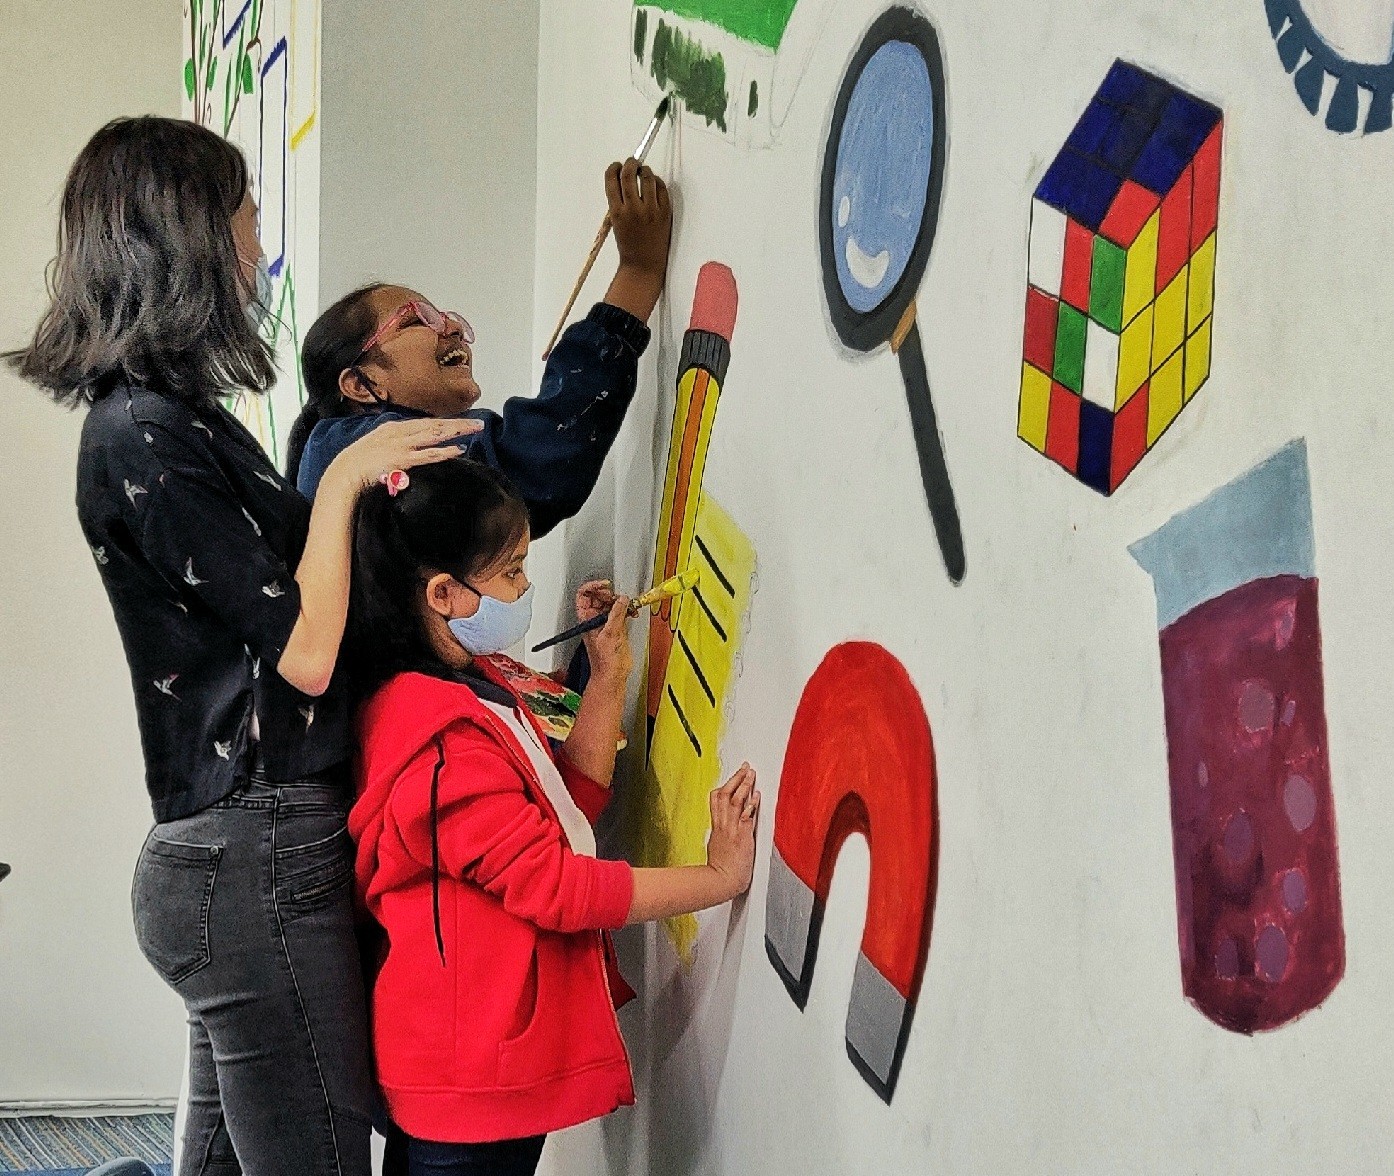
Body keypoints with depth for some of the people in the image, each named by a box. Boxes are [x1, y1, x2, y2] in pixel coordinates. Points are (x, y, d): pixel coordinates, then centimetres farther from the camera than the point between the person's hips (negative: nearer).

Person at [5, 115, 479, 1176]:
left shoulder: (170, 414, 16)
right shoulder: (141, 434, -14)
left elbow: (288, 601, 16)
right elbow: (303, 651, -16)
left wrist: (364, 487, 5)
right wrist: (344, 479, -6)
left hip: (231, 858, 10)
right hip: (259, 864, -10)